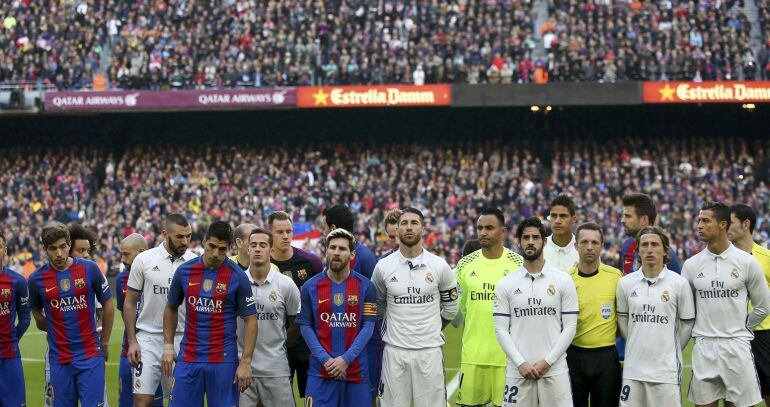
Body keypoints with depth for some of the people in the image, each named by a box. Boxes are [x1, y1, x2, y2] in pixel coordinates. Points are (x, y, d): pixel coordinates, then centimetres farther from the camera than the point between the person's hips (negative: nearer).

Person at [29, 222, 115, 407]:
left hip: (91, 356, -1)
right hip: (59, 359, 1)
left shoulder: (89, 269, -3)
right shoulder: (37, 279, -1)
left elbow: (108, 304, 7)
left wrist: (104, 343, 11)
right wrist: (56, 333, 11)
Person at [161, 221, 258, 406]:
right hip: (188, 356, 3)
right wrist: (168, 346, 9)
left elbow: (250, 320, -3)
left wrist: (245, 363, -9)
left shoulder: (237, 276, -5)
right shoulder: (184, 271, 3)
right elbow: (171, 309, 16)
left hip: (223, 359, -3)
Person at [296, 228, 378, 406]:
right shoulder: (310, 287, 4)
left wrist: (346, 359, -11)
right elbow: (306, 326, 2)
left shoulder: (364, 286, 3)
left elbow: (368, 326, -2)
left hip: (356, 369, 0)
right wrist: (325, 359, -10)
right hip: (321, 371, 0)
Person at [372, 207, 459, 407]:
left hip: (430, 351, 0)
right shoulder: (383, 267, 1)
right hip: (394, 351, 0)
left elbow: (450, 307, 13)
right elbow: (377, 306, 15)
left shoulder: (439, 266, 1)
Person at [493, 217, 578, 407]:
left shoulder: (563, 280, 3)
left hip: (554, 369, -1)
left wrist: (548, 361, -8)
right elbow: (501, 329, 2)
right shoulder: (506, 284, 5)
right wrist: (521, 363, -9)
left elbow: (569, 327, 1)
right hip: (518, 370, 1)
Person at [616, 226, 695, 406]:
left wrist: (672, 350, 9)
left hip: (667, 369, -2)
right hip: (633, 369, 2)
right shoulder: (625, 283, 5)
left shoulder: (680, 283, -2)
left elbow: (688, 324, 5)